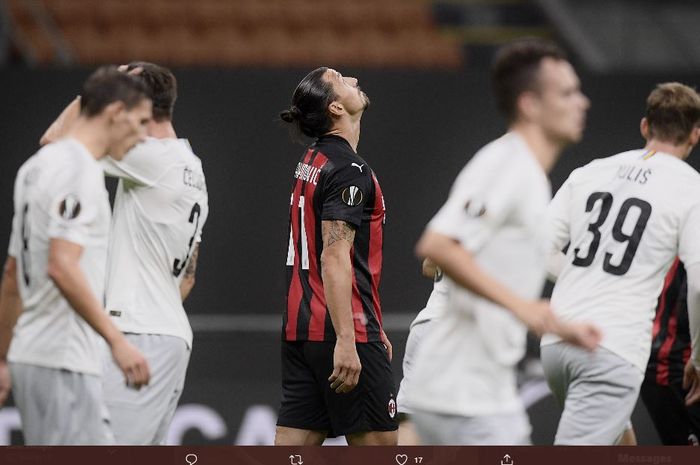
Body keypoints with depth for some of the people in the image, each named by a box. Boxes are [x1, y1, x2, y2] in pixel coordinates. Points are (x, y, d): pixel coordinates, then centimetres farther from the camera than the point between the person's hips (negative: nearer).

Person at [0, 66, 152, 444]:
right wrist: (117, 340, -25)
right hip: (61, 360, -10)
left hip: (31, 355, 10)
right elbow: (62, 268, -24)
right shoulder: (79, 170, -13)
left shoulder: (39, 165, 18)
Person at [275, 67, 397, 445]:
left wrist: (371, 329, 30)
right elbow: (334, 258, -21)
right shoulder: (348, 170, -13)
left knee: (293, 442, 4)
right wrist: (346, 341, -26)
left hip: (300, 329, 9)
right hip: (339, 330, -9)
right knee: (377, 442, 0)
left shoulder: (311, 162, 16)